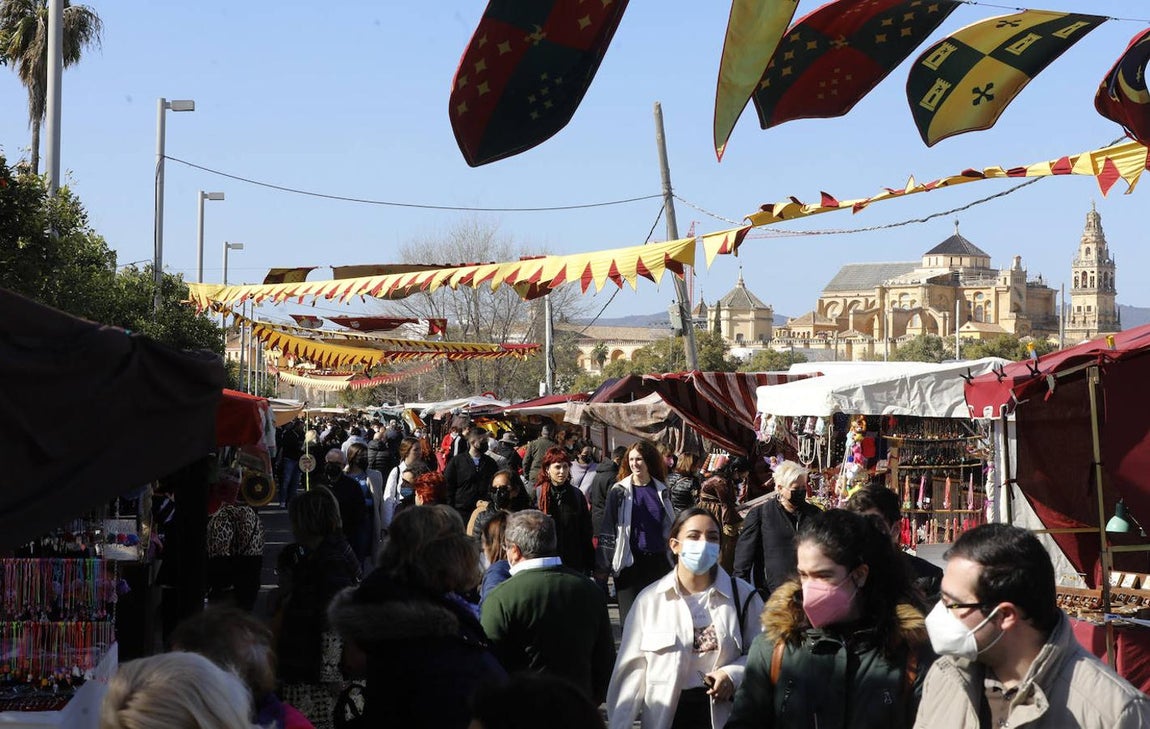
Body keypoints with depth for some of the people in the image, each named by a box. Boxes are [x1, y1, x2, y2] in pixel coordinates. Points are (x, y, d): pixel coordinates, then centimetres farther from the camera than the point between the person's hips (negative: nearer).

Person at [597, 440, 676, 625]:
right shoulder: (619, 491, -1)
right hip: (630, 562, -3)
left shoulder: (661, 490, 9)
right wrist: (603, 565, -6)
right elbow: (607, 528, -2)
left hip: (658, 561, 3)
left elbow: (670, 526, 16)